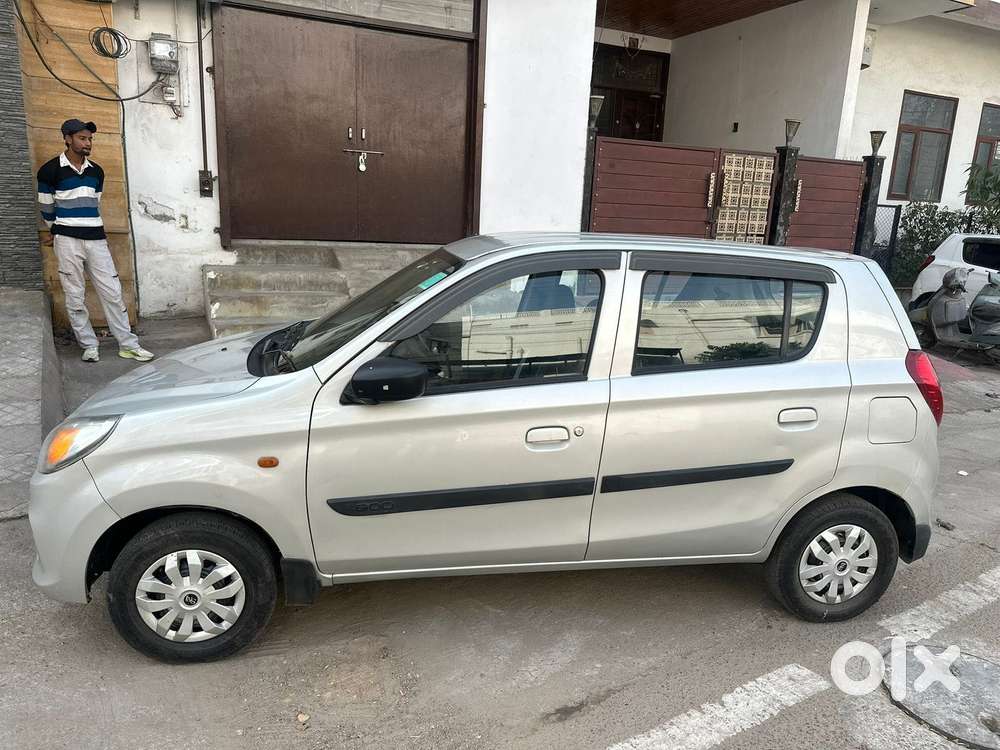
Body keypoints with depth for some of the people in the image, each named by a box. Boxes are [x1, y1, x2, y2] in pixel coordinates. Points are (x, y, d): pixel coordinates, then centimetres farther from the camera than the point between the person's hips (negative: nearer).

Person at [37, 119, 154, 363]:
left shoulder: (96, 172, 12)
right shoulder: (51, 170, -2)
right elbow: (46, 208, 7)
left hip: (96, 239, 4)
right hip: (68, 241, -3)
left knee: (112, 292, 1)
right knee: (75, 297, 1)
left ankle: (128, 345, 5)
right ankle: (89, 346, 10)